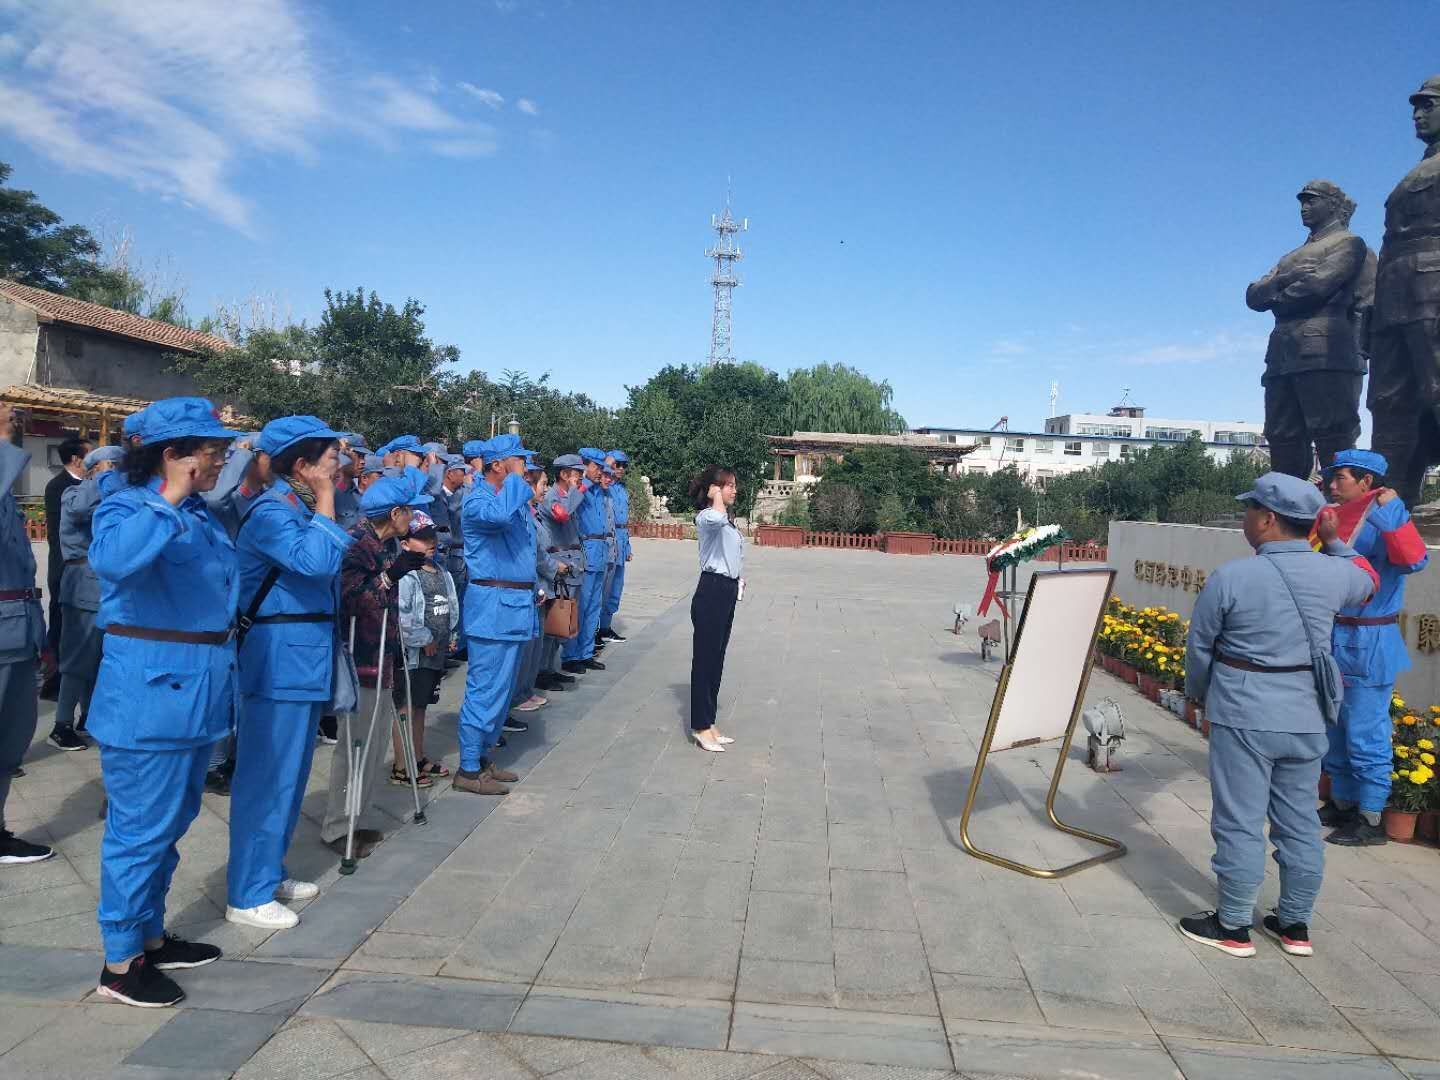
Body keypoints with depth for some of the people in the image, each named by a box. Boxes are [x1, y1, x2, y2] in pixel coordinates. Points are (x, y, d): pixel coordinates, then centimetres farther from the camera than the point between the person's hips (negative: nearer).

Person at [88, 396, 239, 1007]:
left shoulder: (201, 514, 13)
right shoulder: (126, 507, -12)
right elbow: (111, 558, -36)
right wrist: (167, 502, -30)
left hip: (197, 692, 9)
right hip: (149, 694, -9)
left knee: (172, 823, 19)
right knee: (141, 827, 1)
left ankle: (150, 937, 34)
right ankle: (119, 964, 16)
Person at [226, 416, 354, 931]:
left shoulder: (303, 511, 14)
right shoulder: (270, 513, -15)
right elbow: (315, 561, -30)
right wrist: (325, 499, -22)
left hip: (306, 657, 10)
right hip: (279, 660, -10)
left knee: (290, 772, 18)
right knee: (267, 776, -1)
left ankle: (269, 872, 31)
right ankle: (247, 895, 10)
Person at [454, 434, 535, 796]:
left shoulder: (517, 498, 16)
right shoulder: (478, 499, -12)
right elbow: (499, 516, -37)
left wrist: (534, 586, 18)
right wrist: (515, 478, -22)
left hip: (516, 605, 9)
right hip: (492, 606, -9)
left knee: (502, 688, 15)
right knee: (486, 689, -6)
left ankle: (483, 757, 25)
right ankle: (468, 770, 3)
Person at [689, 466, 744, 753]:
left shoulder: (728, 522, 17)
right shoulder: (705, 517, -13)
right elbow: (717, 518, -39)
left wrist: (737, 578, 15)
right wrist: (716, 495, -21)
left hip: (727, 591, 10)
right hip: (711, 592, -10)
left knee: (716, 659, 13)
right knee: (705, 659, -3)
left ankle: (708, 723, 20)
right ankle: (700, 727, 5)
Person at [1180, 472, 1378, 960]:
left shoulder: (1230, 577, -15)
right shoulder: (1333, 573, -2)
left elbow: (1199, 647, -3)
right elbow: (1368, 581, 24)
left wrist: (1199, 695, 14)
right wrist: (1334, 540, 31)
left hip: (1244, 717, -5)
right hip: (1306, 719, 5)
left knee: (1240, 824, 5)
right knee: (1300, 824, 16)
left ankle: (1233, 927, 16)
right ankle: (1295, 924, 29)